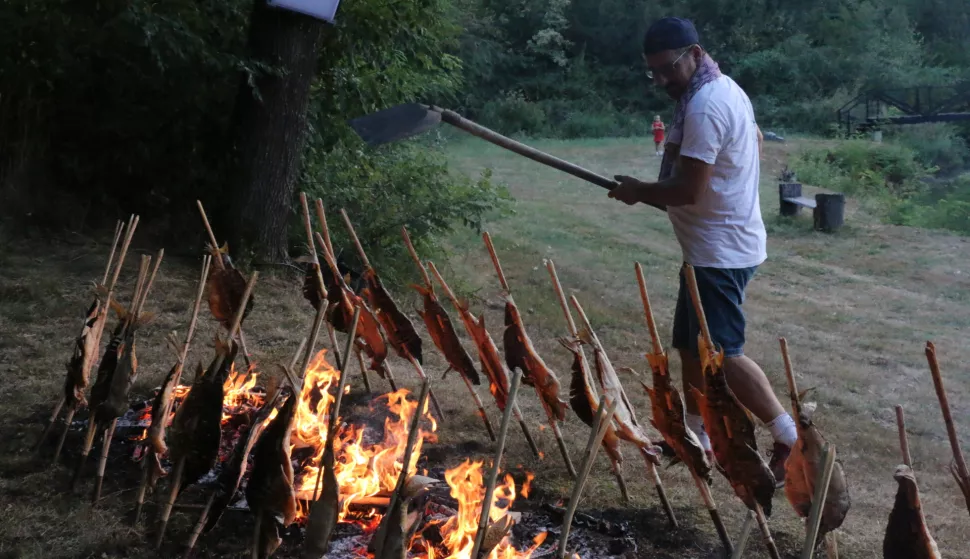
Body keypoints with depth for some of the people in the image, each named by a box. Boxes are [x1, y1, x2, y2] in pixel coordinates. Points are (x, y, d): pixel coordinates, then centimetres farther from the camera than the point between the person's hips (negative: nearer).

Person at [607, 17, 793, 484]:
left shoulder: (704, 106, -22)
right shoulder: (723, 90, 12)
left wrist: (638, 191, -9)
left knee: (721, 354, -9)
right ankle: (696, 436, 27)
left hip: (719, 249, -11)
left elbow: (687, 190, -26)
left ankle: (791, 440, -1)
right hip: (718, 242, 11)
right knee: (690, 346, 16)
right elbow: (757, 145, 26)